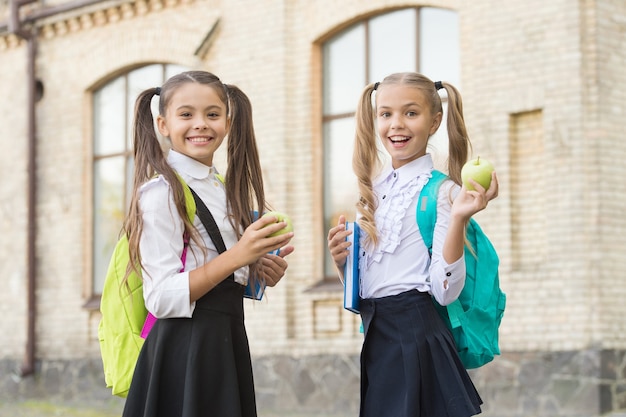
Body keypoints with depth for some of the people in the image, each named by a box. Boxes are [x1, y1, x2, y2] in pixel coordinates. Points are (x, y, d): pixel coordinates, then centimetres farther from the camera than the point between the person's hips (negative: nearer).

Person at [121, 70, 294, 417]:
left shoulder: (228, 191, 14)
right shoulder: (162, 192, -11)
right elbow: (161, 298, -19)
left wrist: (260, 271, 3)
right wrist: (236, 256, -24)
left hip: (228, 342, 8)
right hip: (185, 348, -8)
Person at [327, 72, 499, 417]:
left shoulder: (442, 192, -8)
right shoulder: (372, 191, 11)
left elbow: (444, 290, -17)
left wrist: (458, 219, -26)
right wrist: (341, 262, -2)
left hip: (415, 335, -6)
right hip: (375, 341, 6)